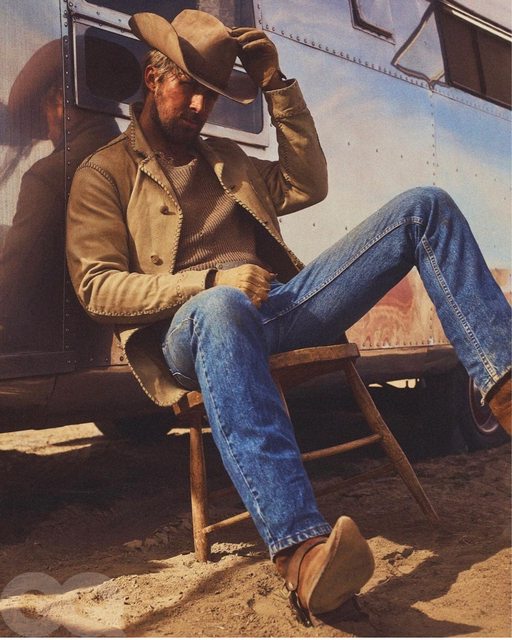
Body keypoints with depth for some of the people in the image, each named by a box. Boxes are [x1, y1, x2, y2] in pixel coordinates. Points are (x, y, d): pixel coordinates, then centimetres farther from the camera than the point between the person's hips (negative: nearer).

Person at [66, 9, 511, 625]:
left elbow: (307, 185, 23)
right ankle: (299, 547, -55)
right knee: (223, 308, -46)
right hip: (190, 328, -5)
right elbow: (97, 287, -2)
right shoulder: (105, 173, 11)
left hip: (283, 305, 6)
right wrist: (209, 281, -16)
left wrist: (277, 86, 18)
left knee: (425, 204, -4)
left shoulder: (226, 159, 30)